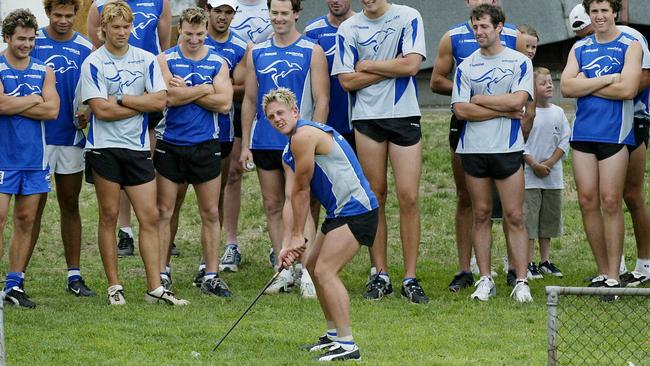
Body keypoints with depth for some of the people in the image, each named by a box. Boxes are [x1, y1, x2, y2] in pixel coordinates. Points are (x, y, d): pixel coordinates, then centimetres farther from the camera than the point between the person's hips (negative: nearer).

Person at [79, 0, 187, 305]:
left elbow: (160, 100, -3)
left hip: (138, 147, 3)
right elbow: (101, 109, -13)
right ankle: (114, 286, 8)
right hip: (104, 147, -3)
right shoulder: (93, 63, -4)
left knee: (150, 217, -1)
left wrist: (120, 99, -9)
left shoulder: (147, 60, 8)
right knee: (109, 215, 2)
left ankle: (155, 287, 1)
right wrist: (141, 104, -6)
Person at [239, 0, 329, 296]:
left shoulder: (312, 52, 0)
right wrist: (245, 144, 8)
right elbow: (249, 100, 13)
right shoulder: (256, 53, 10)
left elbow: (321, 100, -3)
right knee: (273, 206, 6)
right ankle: (284, 271, 12)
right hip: (264, 143, 4)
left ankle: (307, 272, -5)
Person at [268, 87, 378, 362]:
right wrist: (287, 244, 1)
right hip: (339, 211, 11)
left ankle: (347, 344, -16)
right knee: (313, 263, 20)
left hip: (356, 208, -11)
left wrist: (298, 236, -4)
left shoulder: (304, 135, -15)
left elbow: (301, 190, -10)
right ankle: (334, 334, 28)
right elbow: (290, 199, 11)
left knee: (325, 270, -16)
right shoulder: (288, 153, 17)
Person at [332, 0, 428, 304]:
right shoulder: (348, 28, 5)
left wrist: (368, 66, -4)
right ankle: (379, 275, 9)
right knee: (376, 198, 3)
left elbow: (411, 64, -10)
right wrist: (391, 68, -6)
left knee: (408, 197, -6)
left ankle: (410, 277, -2)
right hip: (367, 118, 1)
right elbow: (347, 80, -2)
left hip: (405, 115, -1)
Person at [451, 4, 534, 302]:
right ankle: (485, 280, 10)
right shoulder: (466, 66, 8)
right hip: (473, 149, 2)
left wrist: (478, 99, -4)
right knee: (481, 214, 5)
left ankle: (521, 282, -4)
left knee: (514, 216, -5)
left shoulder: (520, 62, 3)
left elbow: (517, 100, -11)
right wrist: (504, 111, -7)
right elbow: (460, 109, -3)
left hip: (508, 148, -2)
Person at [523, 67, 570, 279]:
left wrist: (550, 163, -8)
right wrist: (534, 165, -14)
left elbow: (564, 141, 5)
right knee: (528, 219, -5)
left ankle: (545, 261, 19)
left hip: (553, 177, 5)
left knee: (549, 218, 10)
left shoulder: (557, 112, 7)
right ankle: (529, 264, -1)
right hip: (529, 175, -5)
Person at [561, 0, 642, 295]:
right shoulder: (579, 48, 13)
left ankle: (613, 276, -4)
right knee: (587, 202, 2)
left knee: (610, 202, -7)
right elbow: (566, 87, -2)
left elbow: (628, 89, -14)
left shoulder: (630, 46, 0)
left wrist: (586, 85, -8)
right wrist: (607, 80, -10)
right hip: (583, 134, 4)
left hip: (614, 133, -4)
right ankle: (602, 271, 11)